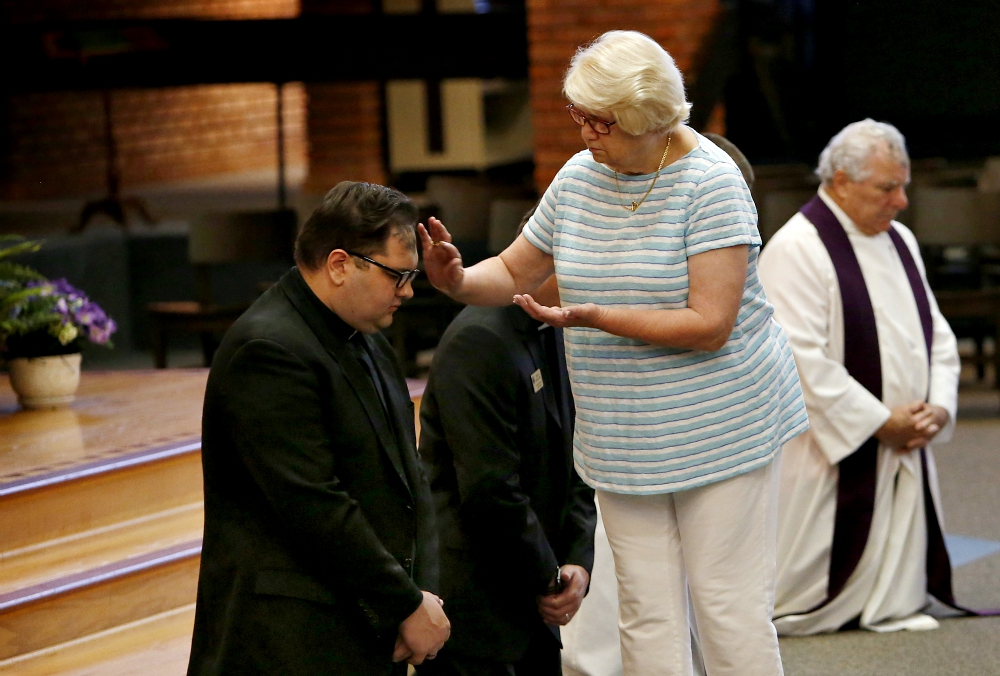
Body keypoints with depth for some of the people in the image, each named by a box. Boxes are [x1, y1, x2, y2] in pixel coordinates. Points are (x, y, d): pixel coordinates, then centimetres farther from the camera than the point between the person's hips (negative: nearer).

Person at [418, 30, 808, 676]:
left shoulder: (711, 181, -14)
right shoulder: (579, 176, 5)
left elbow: (710, 325, -21)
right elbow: (515, 269, 17)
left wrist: (593, 318, -27)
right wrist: (457, 280, -6)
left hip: (717, 427, -6)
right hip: (623, 443, 6)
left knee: (729, 611, -2)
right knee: (647, 619, 6)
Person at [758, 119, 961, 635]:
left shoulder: (899, 241, 11)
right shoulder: (796, 249, -15)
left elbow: (935, 333, 14)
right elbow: (804, 359, -21)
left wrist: (938, 407, -4)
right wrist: (880, 421, -18)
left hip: (904, 446, 7)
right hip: (833, 452, -7)